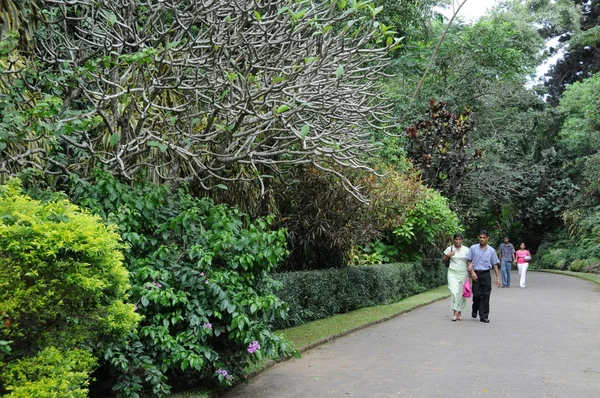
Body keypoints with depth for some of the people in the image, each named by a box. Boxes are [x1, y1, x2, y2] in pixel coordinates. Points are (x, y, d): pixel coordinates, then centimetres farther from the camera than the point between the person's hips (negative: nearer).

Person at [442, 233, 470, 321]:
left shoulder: (466, 250, 4)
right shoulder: (449, 249, 3)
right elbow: (443, 260, 9)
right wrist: (448, 255, -10)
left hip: (463, 273, 1)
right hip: (453, 273, -1)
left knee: (461, 293, 2)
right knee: (454, 292, -15)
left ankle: (459, 312, 16)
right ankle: (454, 312, -13)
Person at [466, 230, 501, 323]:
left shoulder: (491, 250, 5)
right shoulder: (473, 248, 2)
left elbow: (495, 264, 9)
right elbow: (468, 261, 5)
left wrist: (498, 278, 5)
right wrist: (472, 272, -7)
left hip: (486, 274, 1)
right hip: (476, 274, -1)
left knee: (485, 295, -2)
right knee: (476, 294, -1)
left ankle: (484, 316, 5)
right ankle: (475, 310, 29)